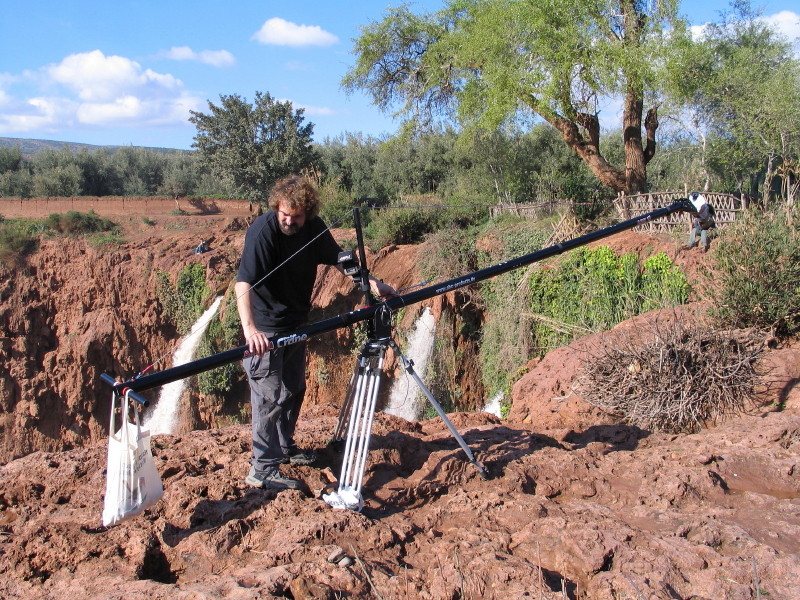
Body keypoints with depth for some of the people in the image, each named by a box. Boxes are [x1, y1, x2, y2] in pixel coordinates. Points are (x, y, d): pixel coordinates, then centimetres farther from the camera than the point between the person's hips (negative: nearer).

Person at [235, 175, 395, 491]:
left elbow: (338, 257, 9)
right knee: (270, 396, -6)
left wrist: (371, 282, -4)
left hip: (296, 322, 8)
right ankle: (262, 470, 2)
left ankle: (285, 447, 37)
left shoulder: (314, 228, -5)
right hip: (265, 328, -8)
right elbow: (244, 282, -34)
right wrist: (249, 328, -48)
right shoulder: (263, 230, -25)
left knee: (294, 389, 19)